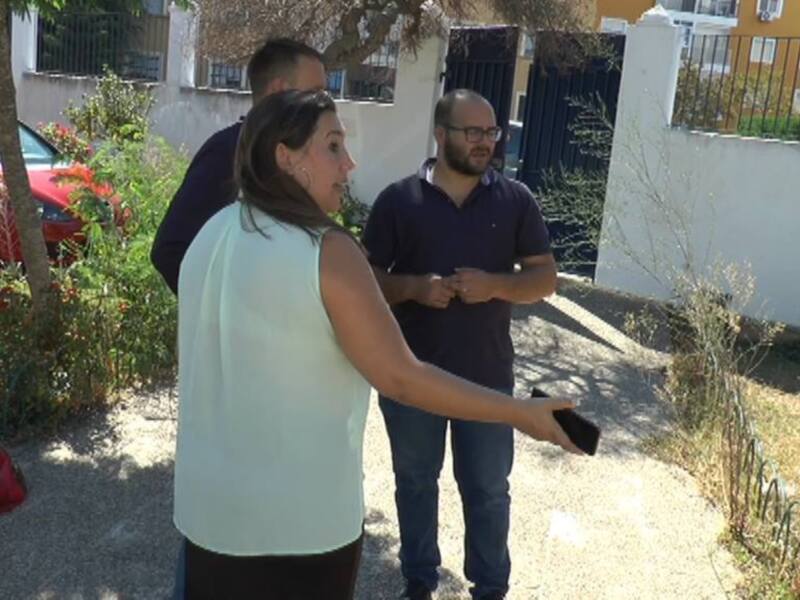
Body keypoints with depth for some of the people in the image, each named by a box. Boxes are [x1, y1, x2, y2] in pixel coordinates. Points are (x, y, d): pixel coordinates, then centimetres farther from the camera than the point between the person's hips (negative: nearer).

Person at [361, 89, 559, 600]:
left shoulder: (515, 200, -1)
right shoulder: (398, 200, -4)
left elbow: (545, 278, 0)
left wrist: (494, 284, -19)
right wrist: (414, 287, -20)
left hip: (488, 375, 0)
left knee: (488, 490, 12)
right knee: (416, 484, 16)